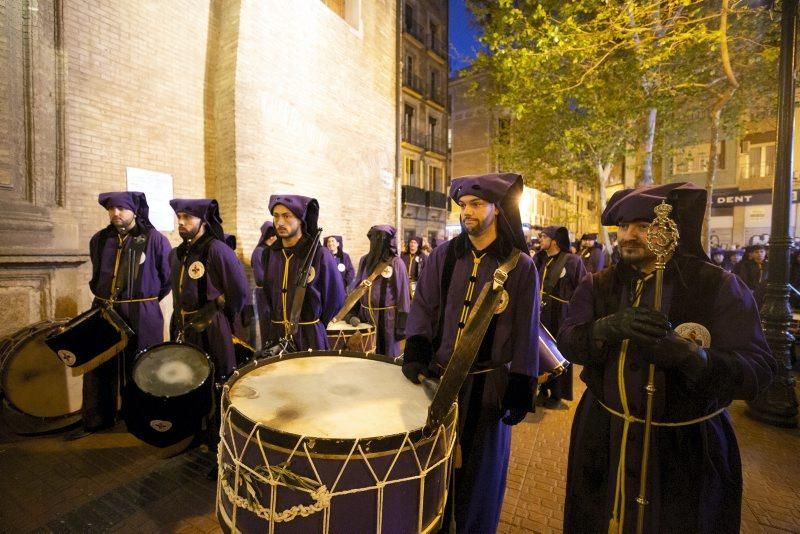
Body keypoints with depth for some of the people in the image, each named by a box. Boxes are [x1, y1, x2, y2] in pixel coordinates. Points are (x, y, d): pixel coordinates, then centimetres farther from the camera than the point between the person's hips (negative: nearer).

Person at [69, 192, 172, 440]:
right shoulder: (99, 240, 7)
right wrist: (102, 296, 16)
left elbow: (169, 276, -2)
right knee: (97, 367, 13)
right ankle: (95, 420, 30)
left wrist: (146, 300, 5)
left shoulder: (154, 239, -9)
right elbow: (97, 273, 24)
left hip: (141, 316, -5)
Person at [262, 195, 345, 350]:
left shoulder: (320, 255, -14)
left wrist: (315, 326, 3)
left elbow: (335, 298, -6)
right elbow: (268, 293, 14)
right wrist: (276, 323, 11)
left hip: (309, 336, -4)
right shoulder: (269, 253, 1)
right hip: (276, 334, 4)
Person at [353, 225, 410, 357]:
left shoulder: (396, 263, -11)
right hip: (367, 315, 5)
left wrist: (402, 323, -13)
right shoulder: (364, 260, 4)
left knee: (387, 355, 9)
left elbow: (402, 294, -11)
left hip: (387, 316, -4)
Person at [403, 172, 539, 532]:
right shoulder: (443, 256, 2)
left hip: (488, 384, -2)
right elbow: (422, 309, 2)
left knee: (479, 470, 16)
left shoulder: (520, 266, -5)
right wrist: (414, 353, -10)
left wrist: (521, 389, -5)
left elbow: (525, 332, -4)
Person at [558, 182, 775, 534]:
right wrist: (607, 327, -31)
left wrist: (689, 355, -35)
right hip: (603, 436, 3)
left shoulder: (720, 286, -9)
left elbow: (759, 370, -16)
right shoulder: (598, 285, -1)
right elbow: (567, 342, -11)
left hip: (686, 443, -2)